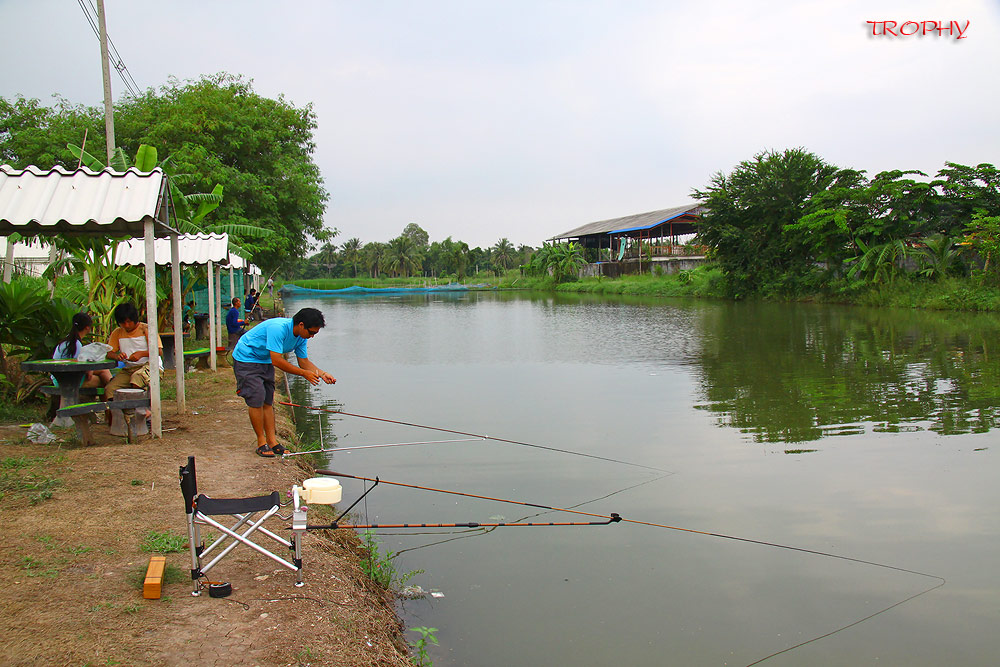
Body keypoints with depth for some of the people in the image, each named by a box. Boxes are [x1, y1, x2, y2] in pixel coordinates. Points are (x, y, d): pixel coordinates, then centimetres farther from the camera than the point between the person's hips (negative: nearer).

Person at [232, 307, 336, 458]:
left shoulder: (301, 337, -6)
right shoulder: (278, 328, -34)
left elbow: (304, 361, 3)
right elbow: (276, 361, -35)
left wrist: (322, 374, -13)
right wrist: (304, 373, -30)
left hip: (265, 361, 8)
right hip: (246, 359, -8)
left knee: (268, 401, 6)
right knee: (256, 399, -12)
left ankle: (272, 441, 9)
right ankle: (261, 442, -1)